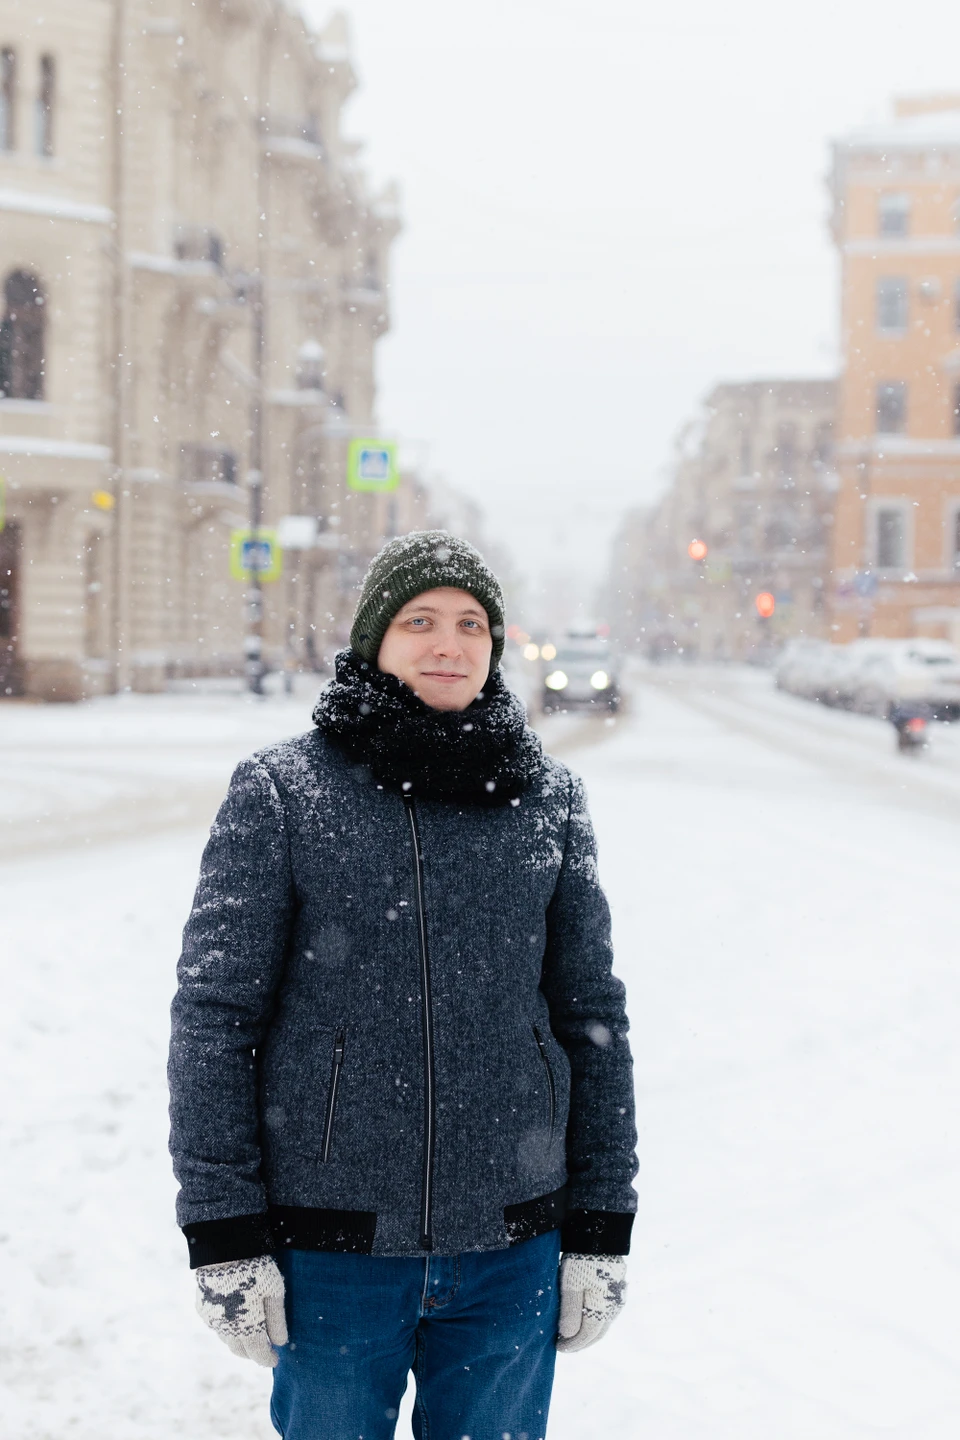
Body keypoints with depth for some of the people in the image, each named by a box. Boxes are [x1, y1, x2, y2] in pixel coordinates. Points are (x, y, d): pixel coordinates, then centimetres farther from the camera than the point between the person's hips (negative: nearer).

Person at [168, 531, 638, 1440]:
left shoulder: (548, 801, 4)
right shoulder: (279, 793, -4)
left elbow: (592, 1016, 8)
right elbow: (214, 1015, -4)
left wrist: (601, 1230, 6)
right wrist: (223, 1233, -7)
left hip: (509, 1257, 2)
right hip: (334, 1251, -2)